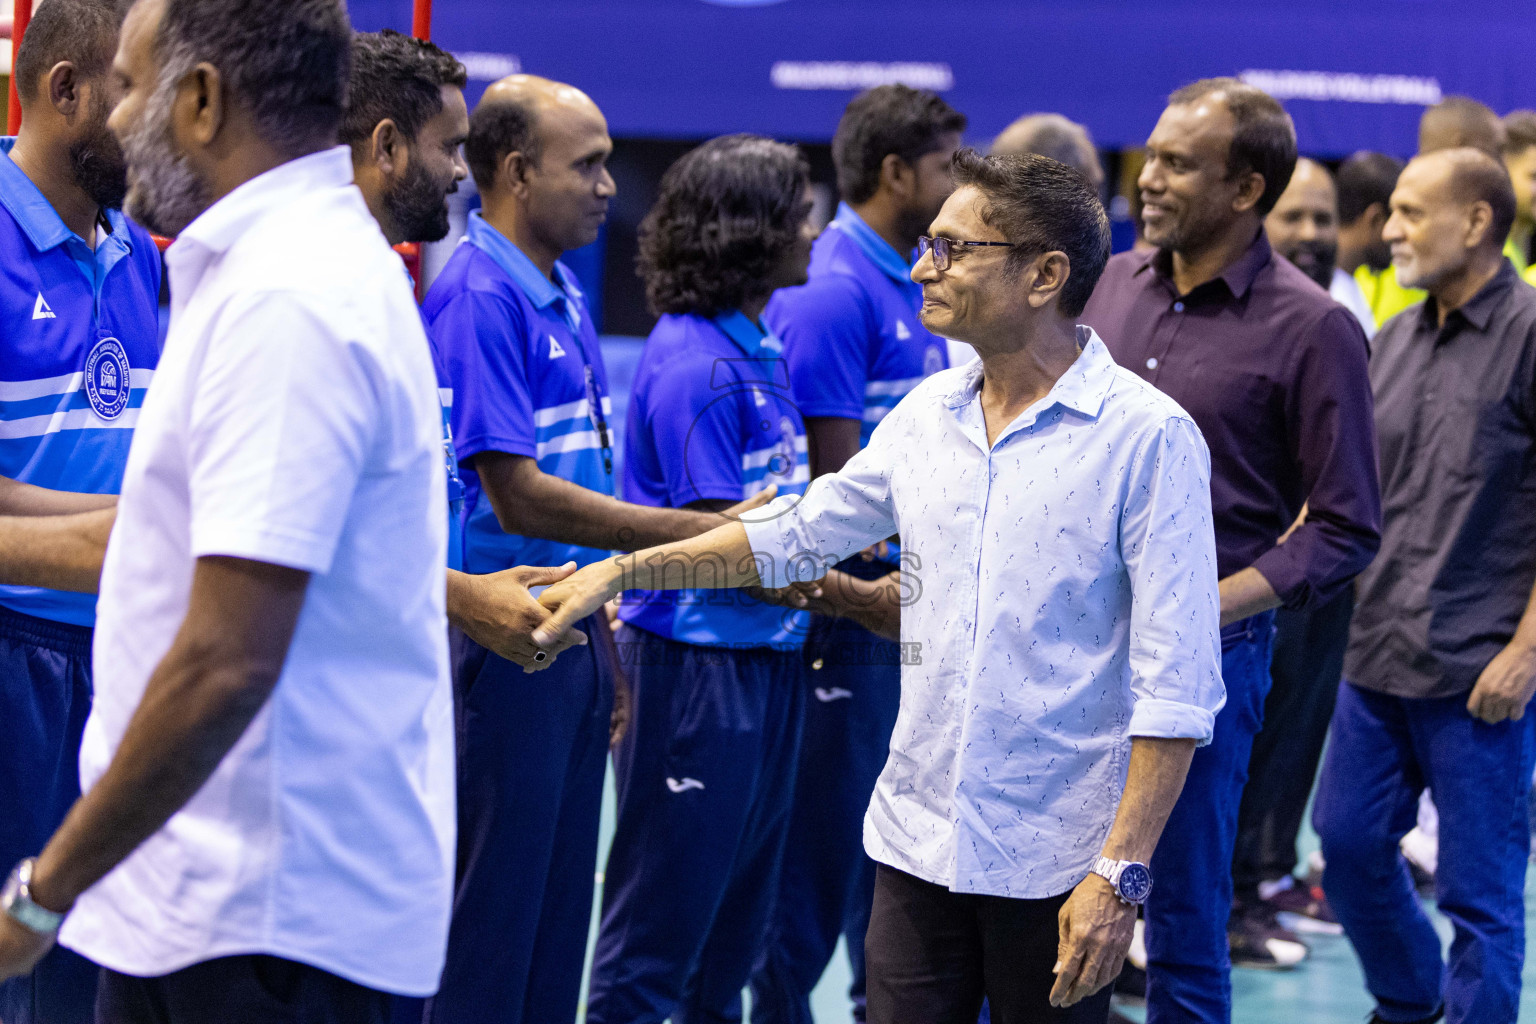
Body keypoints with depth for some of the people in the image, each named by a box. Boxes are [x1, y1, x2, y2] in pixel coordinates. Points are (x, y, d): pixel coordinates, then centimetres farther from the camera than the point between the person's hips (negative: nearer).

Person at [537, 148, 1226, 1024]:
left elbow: (1176, 685, -14)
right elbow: (794, 535, 21)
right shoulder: (926, 417, 8)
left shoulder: (1150, 438, -11)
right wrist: (615, 574, 16)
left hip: (1056, 863, -5)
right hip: (919, 842, 5)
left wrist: (1120, 874, -19)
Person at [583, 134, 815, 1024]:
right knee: (660, 921, -1)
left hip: (767, 660, 9)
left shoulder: (765, 353, 11)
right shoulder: (698, 366, -17)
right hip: (699, 669, -9)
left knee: (737, 917, 16)